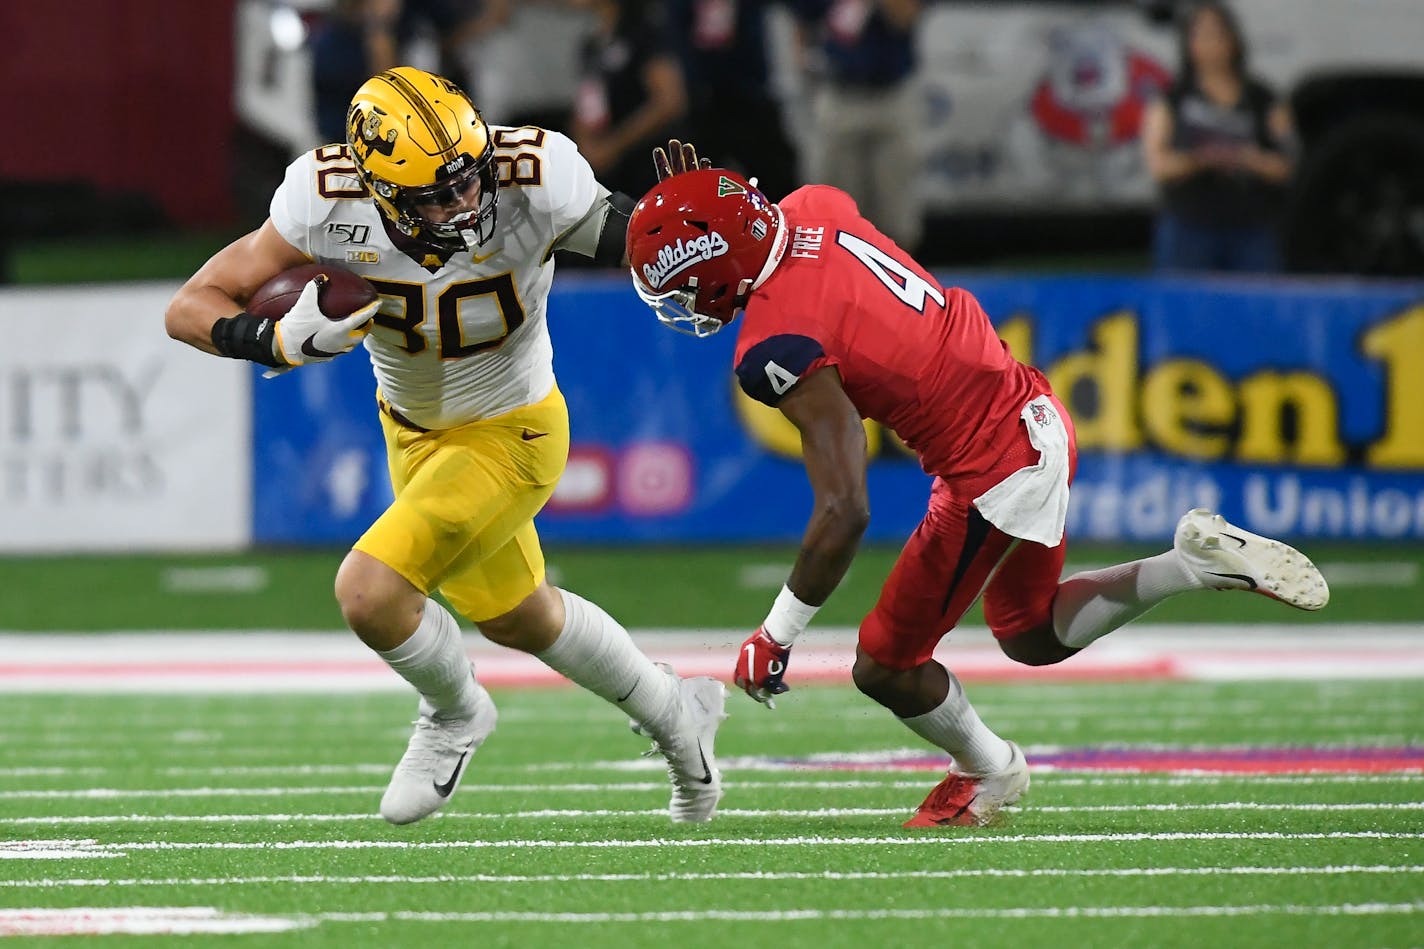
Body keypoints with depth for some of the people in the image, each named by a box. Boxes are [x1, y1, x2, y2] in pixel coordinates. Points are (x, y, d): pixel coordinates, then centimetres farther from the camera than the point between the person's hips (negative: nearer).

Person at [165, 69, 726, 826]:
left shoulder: (535, 181, -32)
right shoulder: (327, 200, -26)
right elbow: (191, 310, -21)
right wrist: (280, 342, -41)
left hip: (508, 436, -5)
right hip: (414, 433, 5)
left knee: (370, 593, -20)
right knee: (517, 619, 24)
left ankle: (453, 714, 14)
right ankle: (675, 716, 51)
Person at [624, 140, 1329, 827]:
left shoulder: (781, 347, -25)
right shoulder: (813, 209, -3)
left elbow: (844, 513, -26)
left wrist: (777, 633, -16)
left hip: (994, 474, -9)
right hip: (1038, 414, 9)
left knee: (885, 668, 10)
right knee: (1032, 634, 30)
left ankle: (987, 771, 32)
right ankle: (1198, 561, 17)